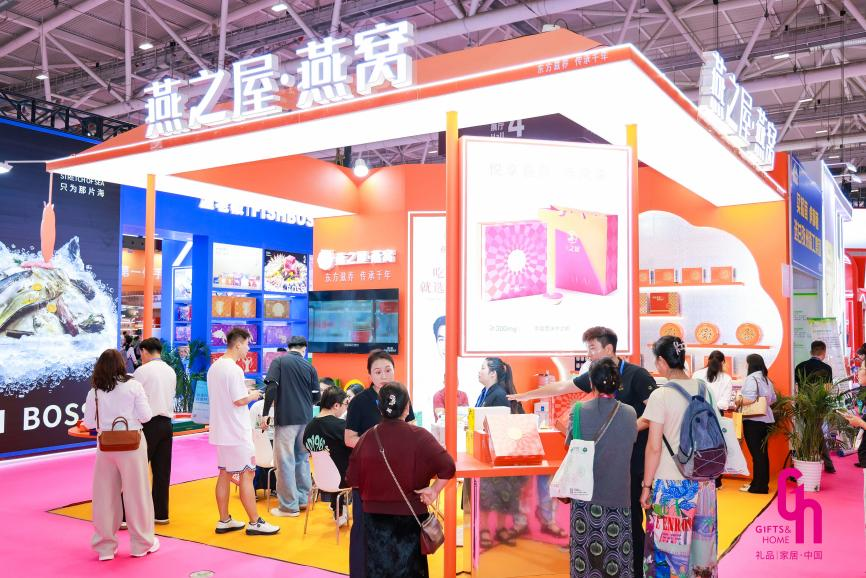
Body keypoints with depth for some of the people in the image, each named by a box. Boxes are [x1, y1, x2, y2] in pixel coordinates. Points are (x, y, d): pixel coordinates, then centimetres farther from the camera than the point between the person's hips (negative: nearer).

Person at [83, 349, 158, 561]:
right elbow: (145, 416, -6)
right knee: (136, 493, 8)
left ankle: (105, 546, 19)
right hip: (131, 444, -2)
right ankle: (142, 543, 20)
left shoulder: (94, 391, 0)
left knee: (105, 495, 11)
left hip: (106, 446, 2)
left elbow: (89, 423, 2)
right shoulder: (133, 386, -5)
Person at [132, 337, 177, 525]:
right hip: (166, 423, 6)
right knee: (162, 471, 9)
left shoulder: (142, 371, -8)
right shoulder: (171, 371, 10)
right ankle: (161, 514, 15)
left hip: (149, 424, -6)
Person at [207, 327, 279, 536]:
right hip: (236, 432, -9)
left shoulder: (214, 367, 10)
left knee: (225, 474, 13)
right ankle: (255, 523, 3)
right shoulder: (234, 369, -19)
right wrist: (252, 396, -3)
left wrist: (245, 392, 14)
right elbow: (239, 401, -21)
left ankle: (224, 521, 20)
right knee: (246, 475, -3)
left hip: (221, 431, 9)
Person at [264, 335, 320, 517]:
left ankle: (290, 506, 4)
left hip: (286, 418, -4)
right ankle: (302, 499, 22)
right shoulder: (310, 366, 7)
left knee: (285, 461, 1)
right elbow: (316, 397, 7)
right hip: (305, 419, 4)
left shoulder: (279, 361, -1)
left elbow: (271, 388, -11)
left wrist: (265, 413, -5)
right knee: (302, 458, 16)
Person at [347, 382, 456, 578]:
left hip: (375, 515, 2)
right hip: (410, 515, -2)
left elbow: (353, 480, 0)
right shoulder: (419, 436, -15)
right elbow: (448, 467, -23)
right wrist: (434, 490, -8)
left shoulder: (367, 438, -7)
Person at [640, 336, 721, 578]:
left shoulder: (660, 395, -14)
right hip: (703, 481, 6)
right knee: (700, 540, 14)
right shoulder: (705, 390, 3)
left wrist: (646, 486, -5)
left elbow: (654, 448, -13)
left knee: (670, 544, 5)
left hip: (671, 484, -5)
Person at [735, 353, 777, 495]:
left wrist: (739, 401, -7)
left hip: (753, 420, -9)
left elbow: (750, 399, -24)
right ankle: (763, 483, 22)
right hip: (765, 419, 9)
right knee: (762, 452, 14)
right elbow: (773, 399, 20)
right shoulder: (766, 379, 14)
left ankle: (758, 486, 0)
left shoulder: (751, 378, -13)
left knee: (756, 453, -4)